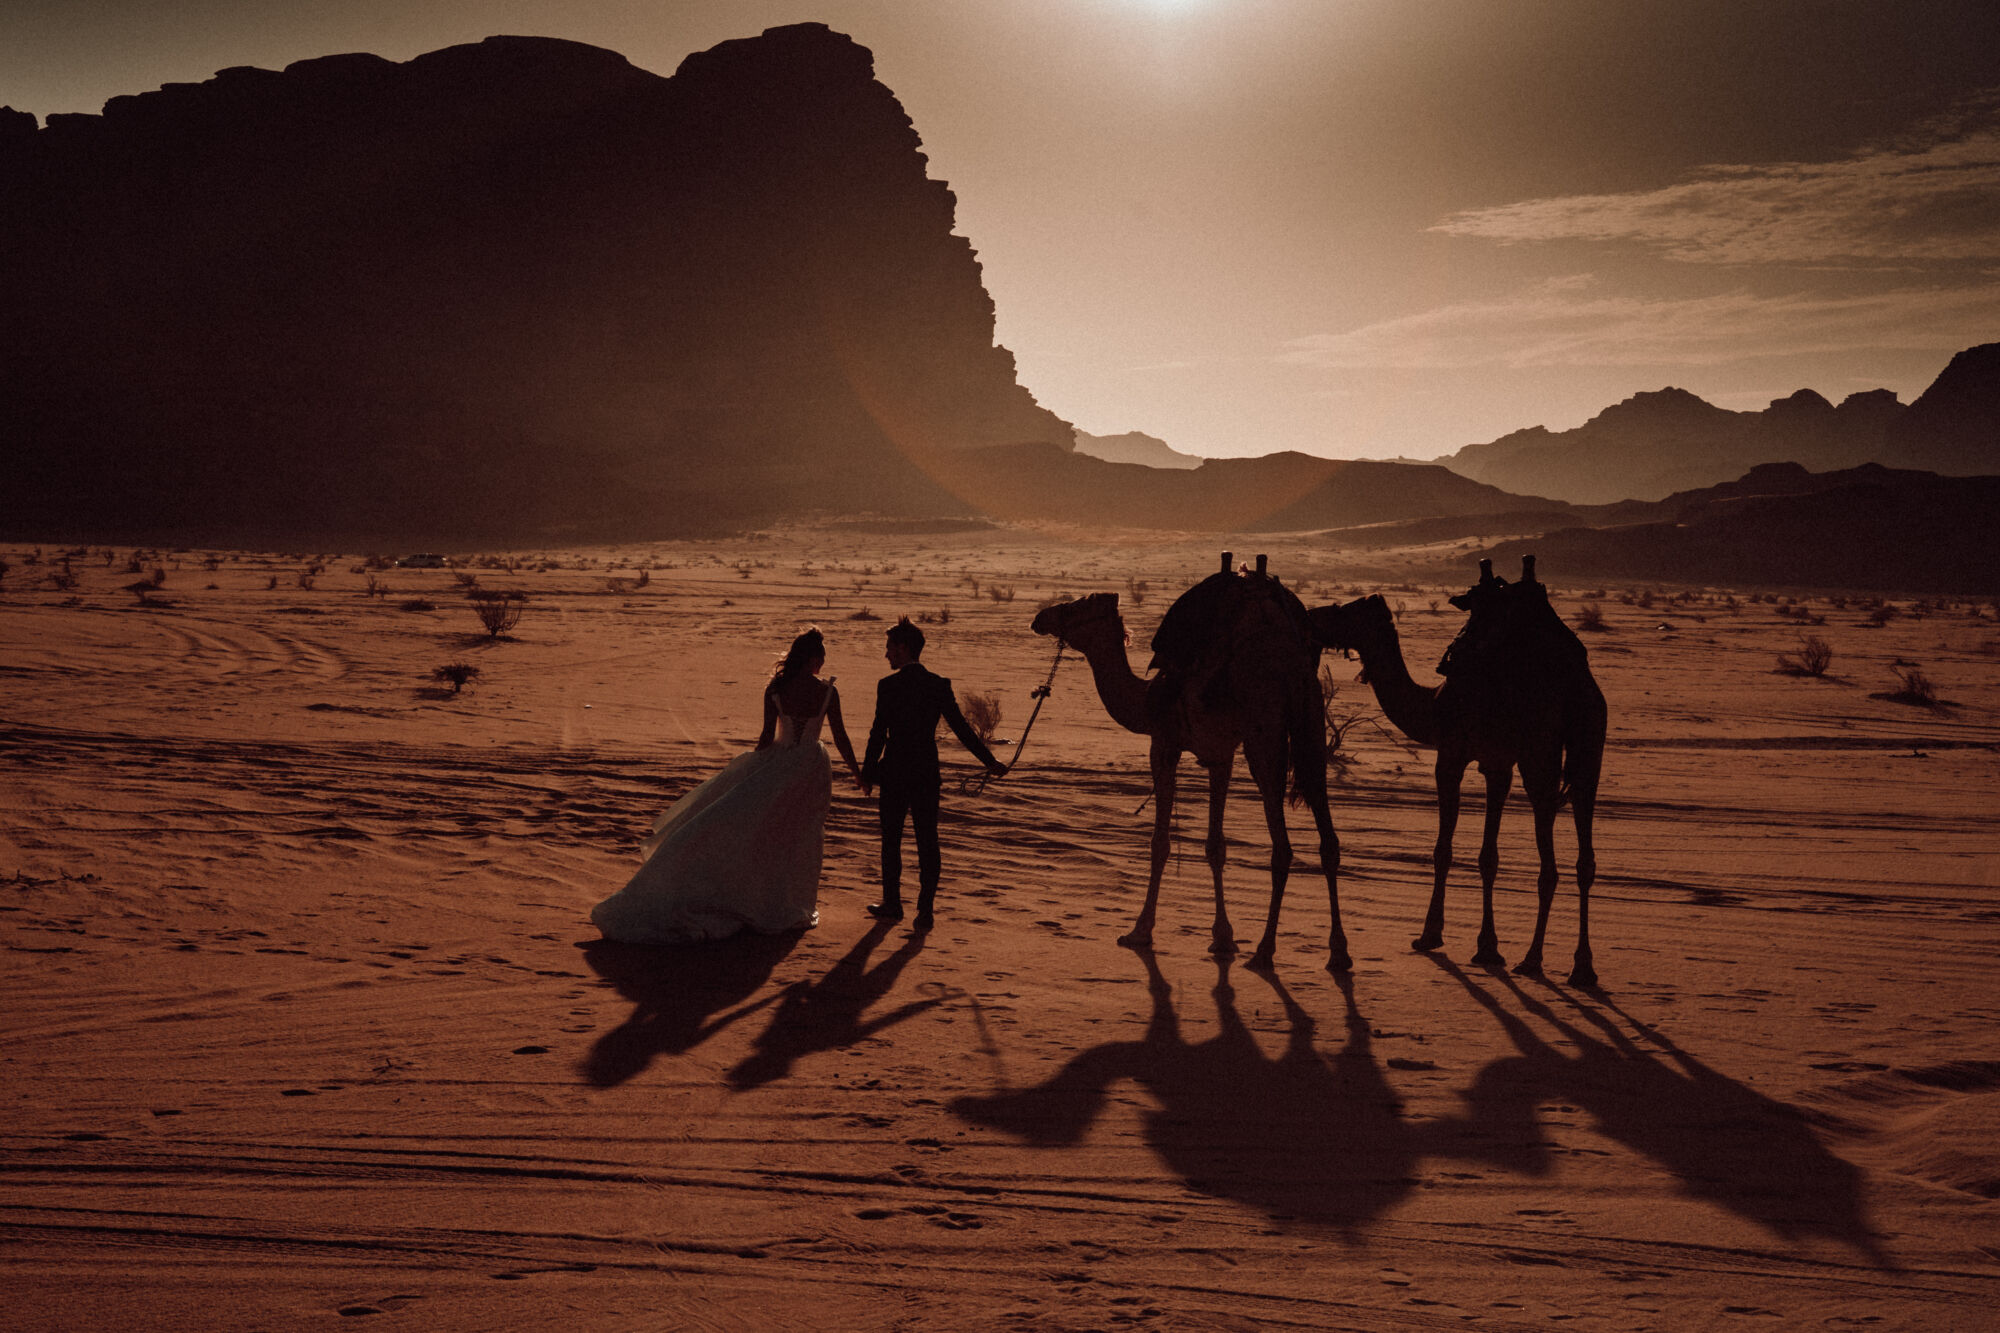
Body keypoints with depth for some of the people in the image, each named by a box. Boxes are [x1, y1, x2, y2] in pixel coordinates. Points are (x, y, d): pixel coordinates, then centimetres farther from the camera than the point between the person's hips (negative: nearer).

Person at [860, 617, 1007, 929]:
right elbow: (961, 728, 1)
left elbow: (878, 734, -10)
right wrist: (990, 761, 9)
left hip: (895, 774, -3)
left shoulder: (889, 685, -10)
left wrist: (867, 774, -1)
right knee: (927, 841, 7)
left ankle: (892, 904, 19)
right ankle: (926, 909, 4)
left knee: (891, 839, 11)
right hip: (927, 774, 3)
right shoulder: (940, 685, 1)